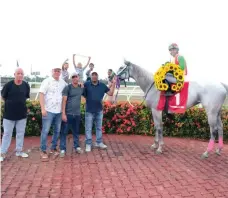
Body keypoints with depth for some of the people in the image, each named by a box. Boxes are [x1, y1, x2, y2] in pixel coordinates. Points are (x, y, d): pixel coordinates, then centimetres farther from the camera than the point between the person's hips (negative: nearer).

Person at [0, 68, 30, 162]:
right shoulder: (8, 85, -13)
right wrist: (11, 104, 9)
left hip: (22, 114, 3)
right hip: (9, 114, -3)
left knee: (21, 133, 13)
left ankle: (19, 151, 28)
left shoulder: (26, 85, -4)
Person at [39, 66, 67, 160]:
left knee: (57, 131, 12)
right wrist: (43, 108, -17)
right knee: (45, 131, 0)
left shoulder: (63, 82, 8)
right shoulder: (47, 81, -6)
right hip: (49, 110, -5)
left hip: (59, 111, 5)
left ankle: (53, 148, 26)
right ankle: (43, 150, 11)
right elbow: (41, 95, -10)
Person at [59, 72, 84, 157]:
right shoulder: (67, 88, -7)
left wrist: (82, 86, 10)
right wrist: (63, 113, -15)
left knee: (76, 131, 14)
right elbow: (64, 101, -10)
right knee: (64, 132, 1)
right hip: (68, 113, -4)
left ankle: (77, 146, 27)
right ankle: (62, 149, 9)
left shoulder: (81, 87, 7)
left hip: (77, 114, 4)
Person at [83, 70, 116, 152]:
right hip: (89, 110, -3)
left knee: (99, 127, 15)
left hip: (99, 110, 4)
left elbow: (110, 93, 2)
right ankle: (88, 144, 13)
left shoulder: (102, 85, 3)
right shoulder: (86, 84, -6)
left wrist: (113, 84, -4)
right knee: (88, 128, 3)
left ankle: (99, 142, 29)